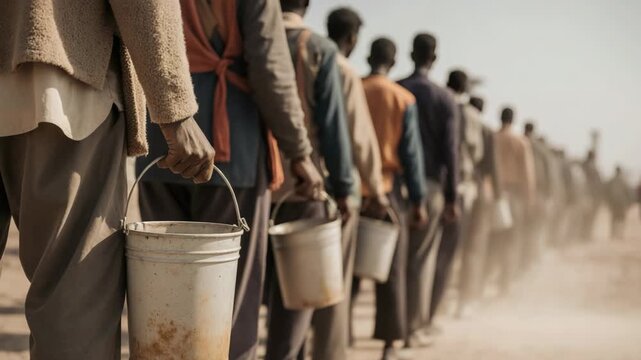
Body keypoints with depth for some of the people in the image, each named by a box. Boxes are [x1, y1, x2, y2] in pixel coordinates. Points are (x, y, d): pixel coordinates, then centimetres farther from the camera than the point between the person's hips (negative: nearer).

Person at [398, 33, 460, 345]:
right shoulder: (444, 98, 0)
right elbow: (450, 150, -3)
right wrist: (451, 197, 0)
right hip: (429, 184, -1)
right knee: (419, 258, 3)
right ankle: (414, 328, 7)